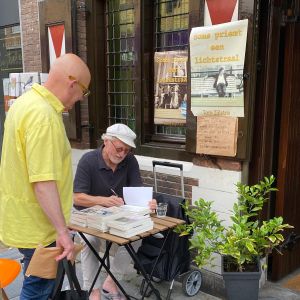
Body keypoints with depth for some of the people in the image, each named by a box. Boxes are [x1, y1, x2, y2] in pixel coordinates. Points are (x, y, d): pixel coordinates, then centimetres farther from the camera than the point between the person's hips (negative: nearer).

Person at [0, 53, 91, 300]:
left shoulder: (28, 101, 7)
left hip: (25, 216, 10)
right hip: (36, 224, -10)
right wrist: (63, 231, -25)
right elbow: (43, 182, -29)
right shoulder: (44, 115, -25)